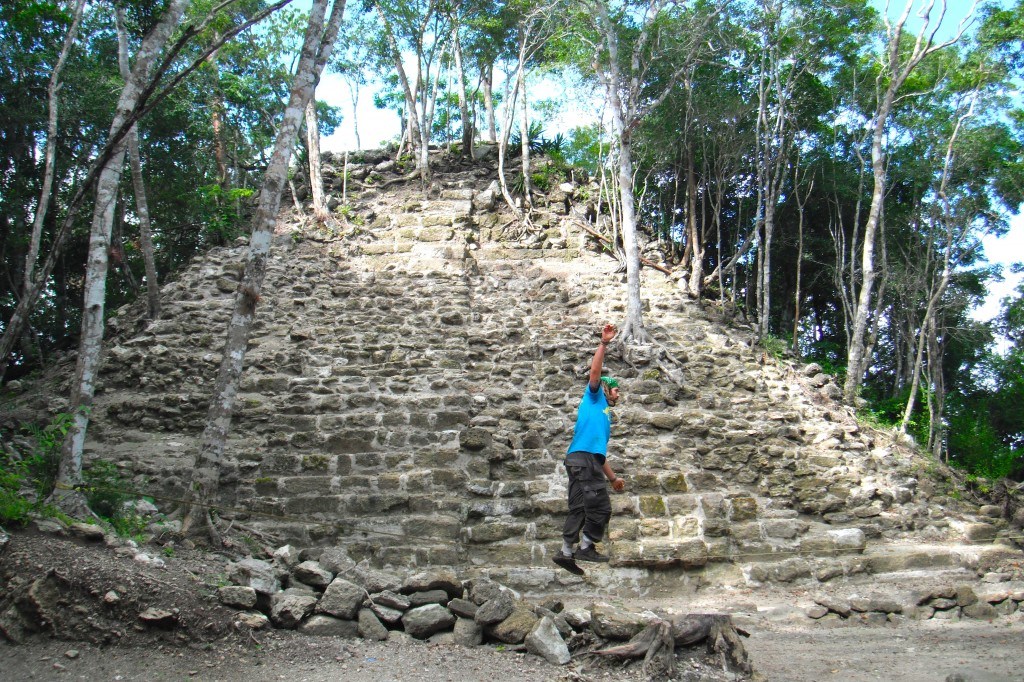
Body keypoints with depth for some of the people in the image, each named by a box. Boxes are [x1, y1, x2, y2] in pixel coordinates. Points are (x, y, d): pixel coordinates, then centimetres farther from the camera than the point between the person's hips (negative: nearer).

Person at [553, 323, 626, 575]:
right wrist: (604, 344, -9)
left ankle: (566, 552, 3)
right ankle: (586, 547, -5)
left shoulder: (606, 415, 33)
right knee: (601, 507, -11)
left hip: (589, 460, 9)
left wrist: (613, 477, 31)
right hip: (582, 458, -9)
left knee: (580, 508, 4)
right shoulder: (594, 397, 13)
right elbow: (595, 371, -4)